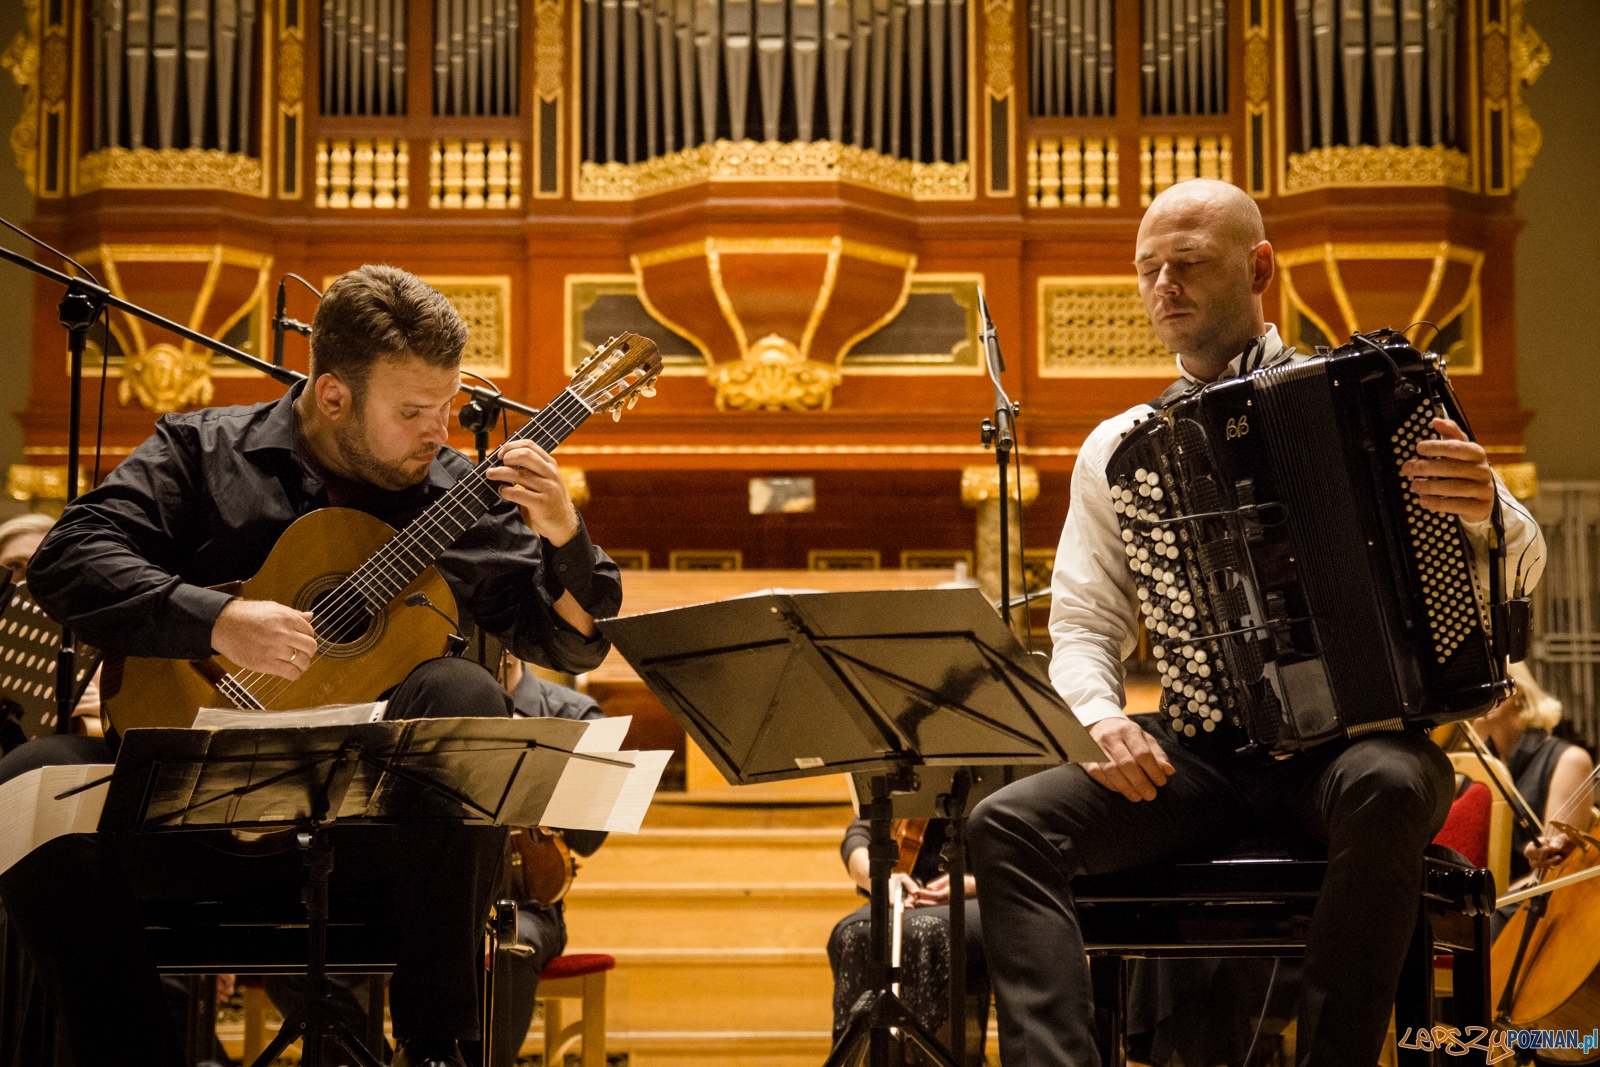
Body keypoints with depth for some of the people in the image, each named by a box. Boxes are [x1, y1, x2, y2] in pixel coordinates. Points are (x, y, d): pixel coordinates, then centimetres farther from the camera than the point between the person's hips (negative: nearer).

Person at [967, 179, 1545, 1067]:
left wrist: (1483, 509, -18)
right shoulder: (1118, 449, 14)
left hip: (1354, 739, -2)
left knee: (1386, 790, -37)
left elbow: (1517, 571, 6)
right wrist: (1102, 719, -10)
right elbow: (1083, 628, 13)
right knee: (1009, 823, -21)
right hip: (1201, 753, 3)